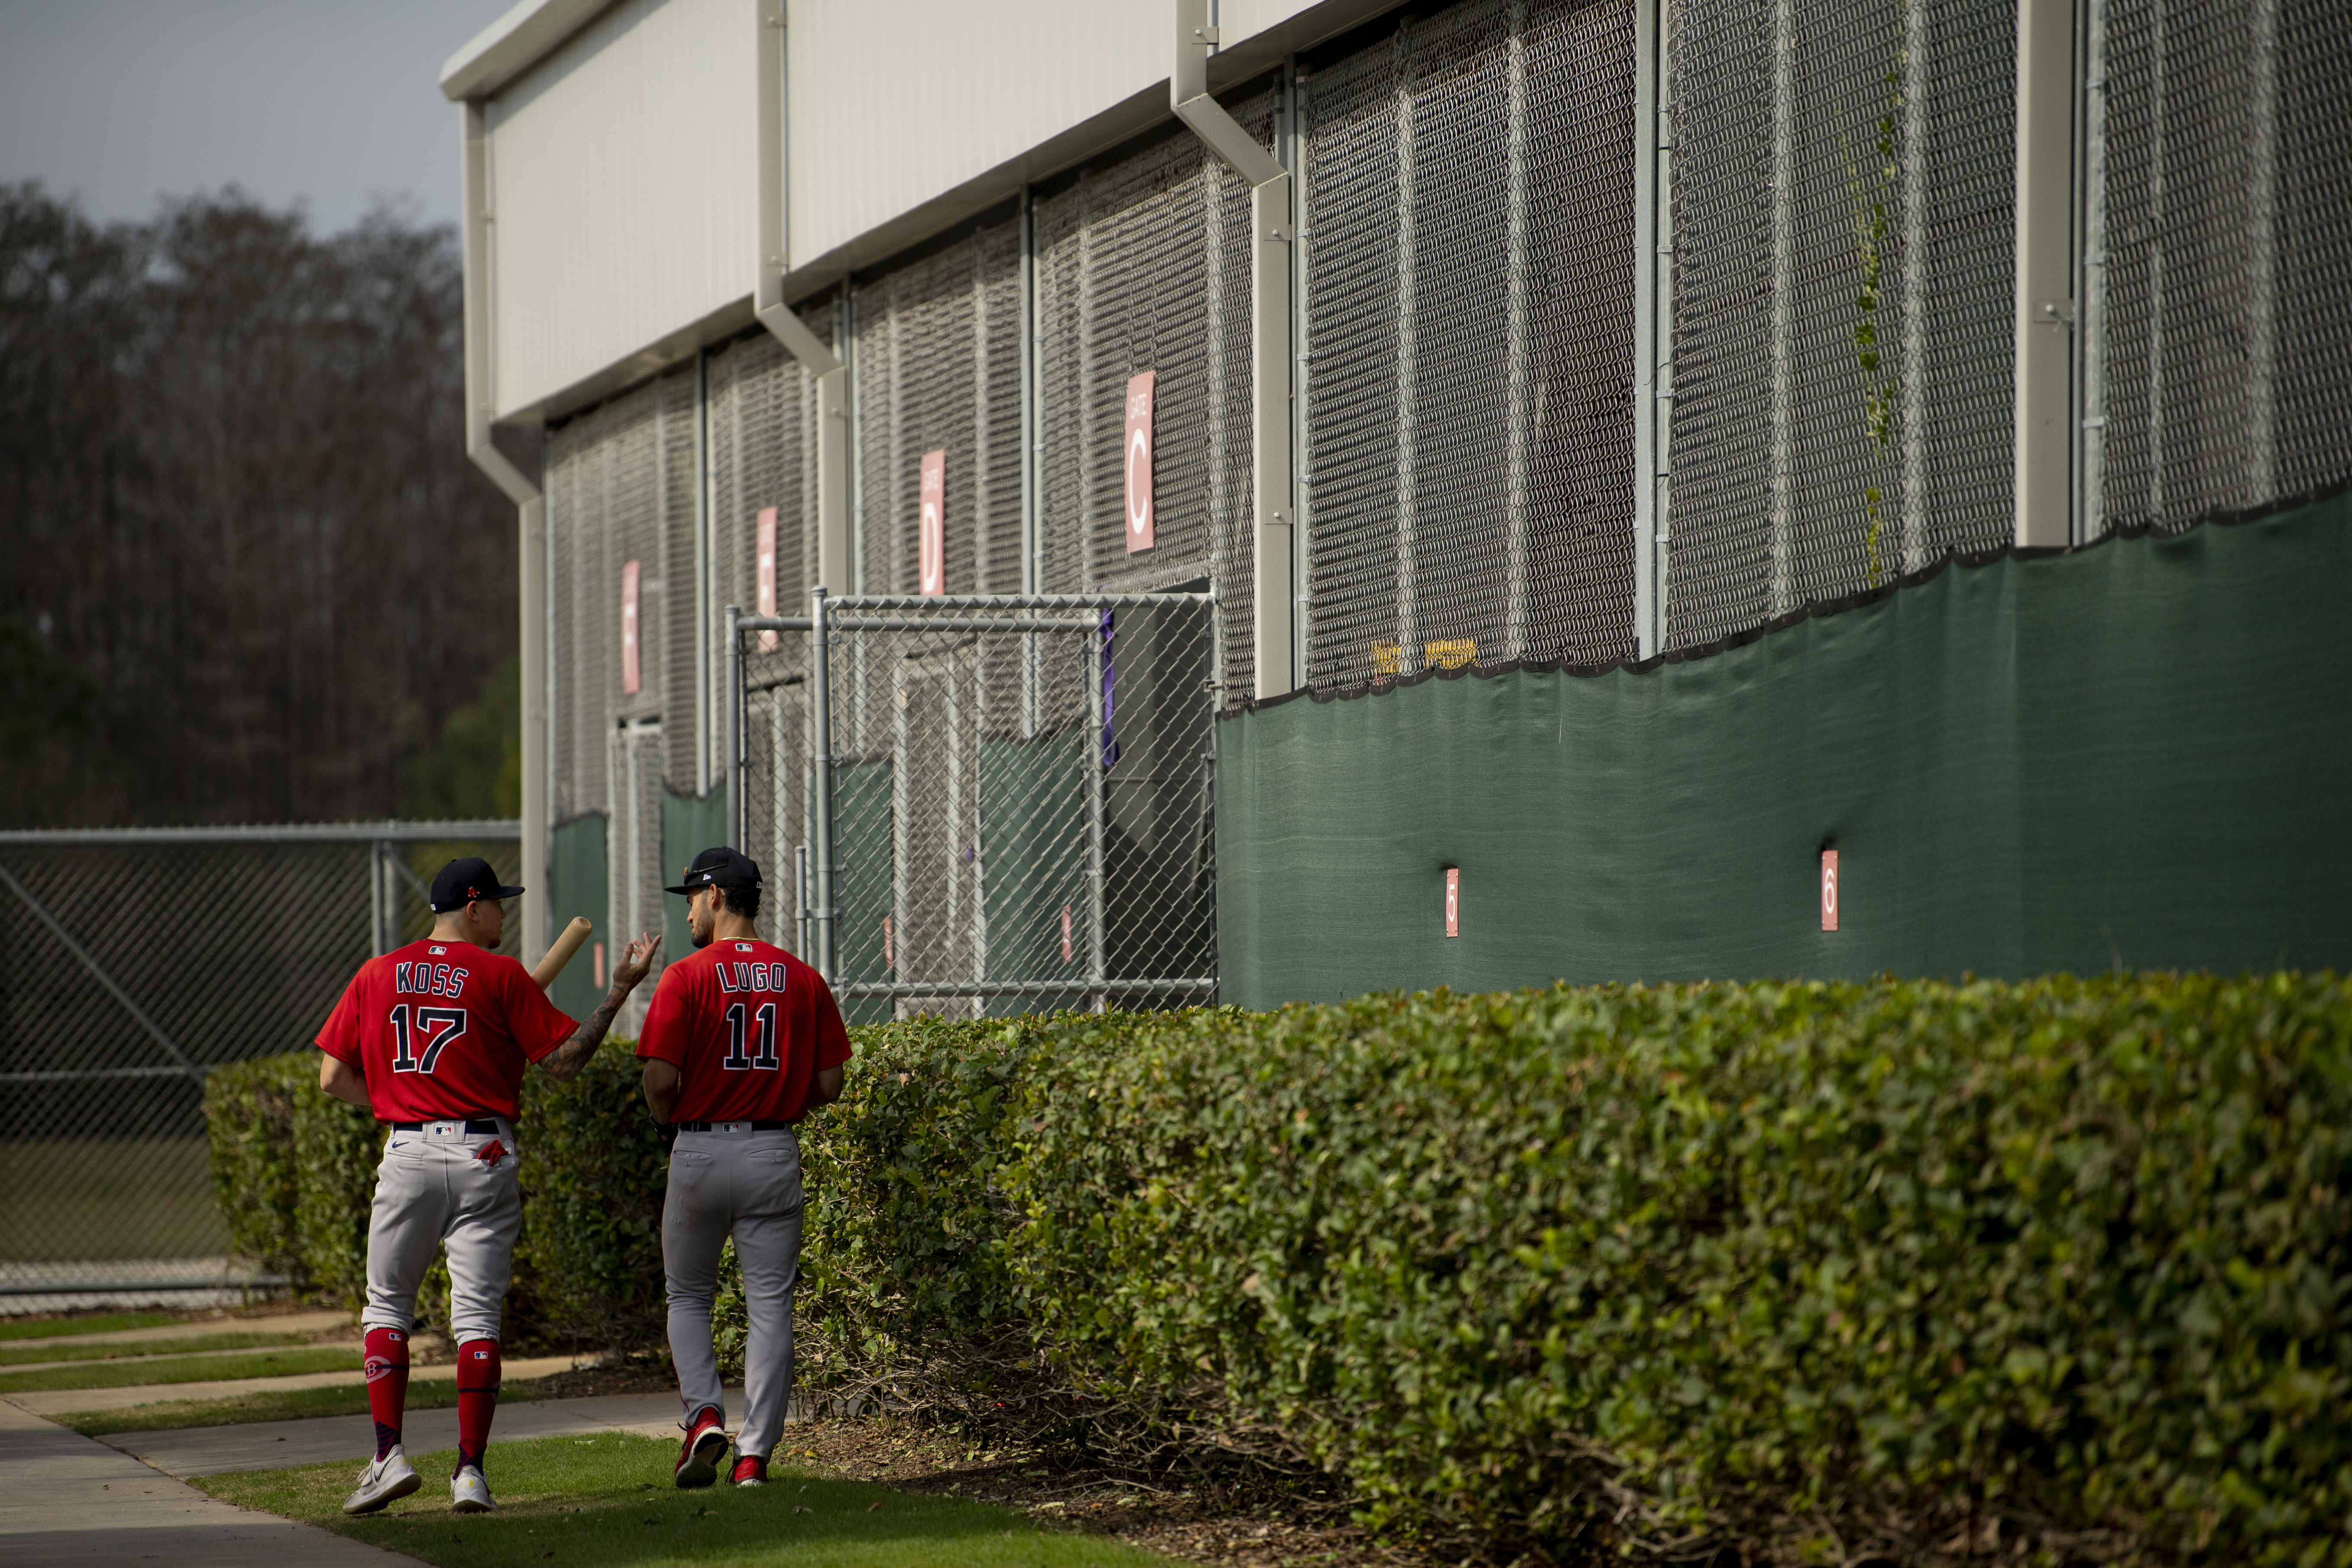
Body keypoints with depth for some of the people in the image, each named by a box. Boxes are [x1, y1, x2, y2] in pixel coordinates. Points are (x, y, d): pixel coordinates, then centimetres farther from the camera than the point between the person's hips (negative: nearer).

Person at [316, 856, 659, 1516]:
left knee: (387, 1306, 11)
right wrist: (620, 991, 3)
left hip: (407, 1156, 2)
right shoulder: (502, 976, -1)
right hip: (485, 1157, -2)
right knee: (477, 1313, 1)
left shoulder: (376, 976, 8)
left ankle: (390, 1456, -2)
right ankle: (470, 1472, -4)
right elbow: (563, 1060, -2)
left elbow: (334, 1077, 8)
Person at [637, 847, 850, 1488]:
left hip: (700, 1152, -2)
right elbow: (828, 1086, 2)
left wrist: (672, 1116, 8)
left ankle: (704, 1415, -5)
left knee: (688, 1296, 15)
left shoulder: (686, 978, -8)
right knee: (771, 1303, 5)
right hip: (776, 1154, 2)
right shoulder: (805, 980, 3)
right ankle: (755, 1453, 1)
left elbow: (660, 1082, -13)